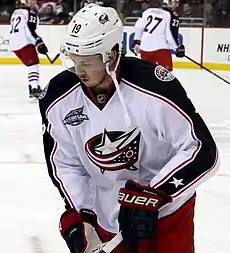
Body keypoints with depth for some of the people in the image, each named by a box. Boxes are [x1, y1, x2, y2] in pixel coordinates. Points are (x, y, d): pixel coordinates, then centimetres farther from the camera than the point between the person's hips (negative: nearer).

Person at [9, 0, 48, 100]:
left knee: (31, 65, 20)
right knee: (34, 65, -12)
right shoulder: (30, 13, -8)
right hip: (24, 43, -9)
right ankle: (34, 90, -25)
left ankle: (35, 88, 23)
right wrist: (39, 43, -21)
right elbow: (30, 30, -19)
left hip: (14, 44, 9)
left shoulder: (16, 12, 19)